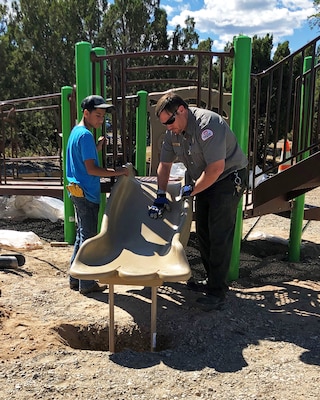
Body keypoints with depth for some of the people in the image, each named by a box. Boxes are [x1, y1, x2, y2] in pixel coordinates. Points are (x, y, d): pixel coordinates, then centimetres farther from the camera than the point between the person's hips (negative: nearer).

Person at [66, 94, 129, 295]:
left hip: (79, 191, 10)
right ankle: (87, 284, 11)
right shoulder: (86, 135, -16)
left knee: (82, 234, 17)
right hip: (86, 193, -10)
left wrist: (97, 148, 9)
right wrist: (117, 172, -17)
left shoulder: (76, 131, 14)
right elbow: (91, 169, -21)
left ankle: (75, 278, 27)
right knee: (88, 237, -1)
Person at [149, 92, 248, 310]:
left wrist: (192, 190, -18)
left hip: (228, 179, -8)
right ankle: (212, 280, 27)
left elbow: (216, 168, -30)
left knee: (219, 236, -9)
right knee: (203, 232, 11)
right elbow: (165, 164, 8)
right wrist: (161, 195, 0)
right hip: (204, 181, 9)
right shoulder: (173, 131, -1)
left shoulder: (207, 124, -27)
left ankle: (217, 293, 1)